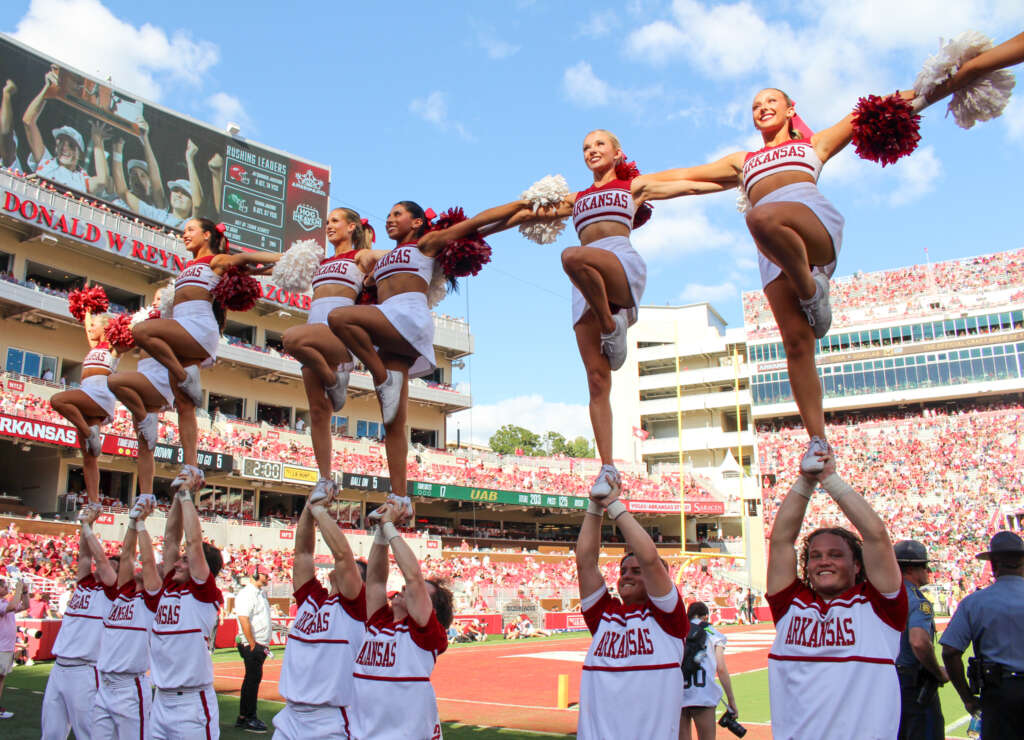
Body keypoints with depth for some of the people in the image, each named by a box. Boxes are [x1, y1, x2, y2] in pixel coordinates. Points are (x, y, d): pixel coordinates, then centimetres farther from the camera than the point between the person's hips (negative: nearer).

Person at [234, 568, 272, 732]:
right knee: (253, 679, -5)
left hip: (261, 645, 10)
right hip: (251, 645, -10)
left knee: (253, 679, 13)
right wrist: (252, 644, -21)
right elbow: (244, 620, -20)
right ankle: (248, 719, 3)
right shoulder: (246, 594, -13)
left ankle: (243, 717, 21)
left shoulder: (261, 593, 18)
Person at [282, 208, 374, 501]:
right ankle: (325, 480, 6)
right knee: (318, 410, 1)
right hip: (315, 330, 6)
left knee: (292, 338, -38)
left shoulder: (362, 258, 11)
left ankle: (335, 378, -12)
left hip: (339, 329, -6)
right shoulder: (321, 262, 28)